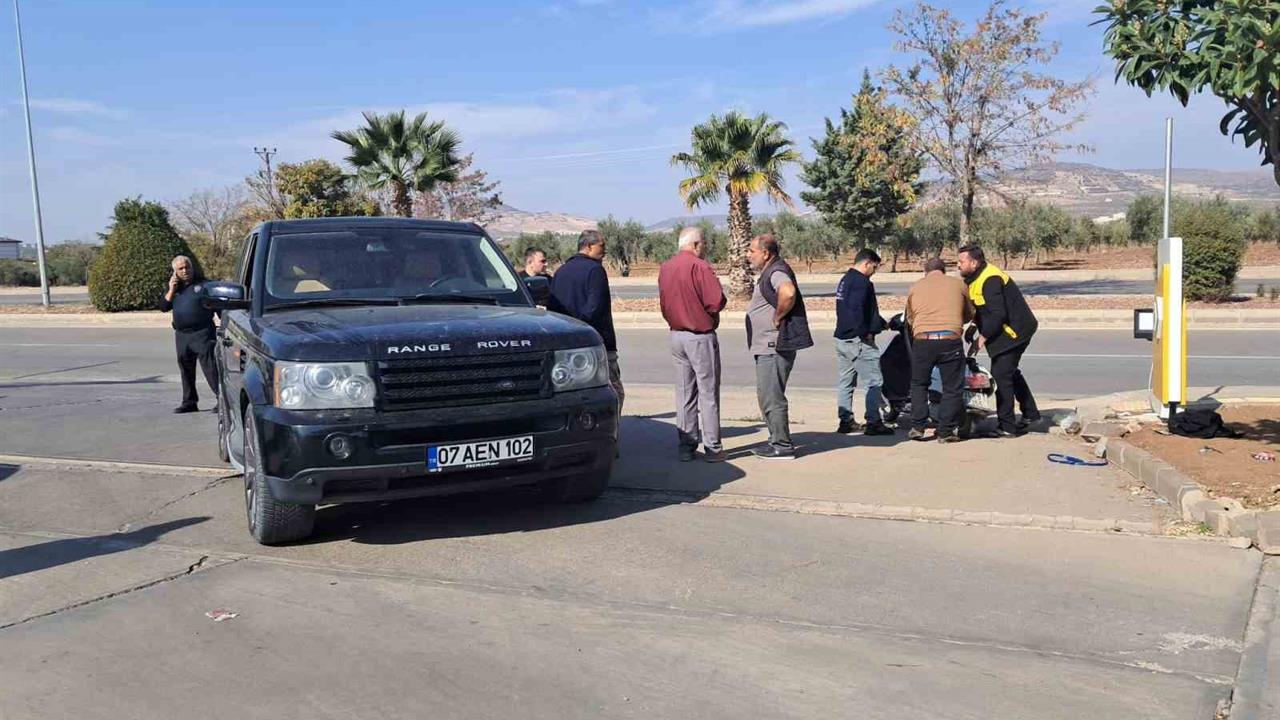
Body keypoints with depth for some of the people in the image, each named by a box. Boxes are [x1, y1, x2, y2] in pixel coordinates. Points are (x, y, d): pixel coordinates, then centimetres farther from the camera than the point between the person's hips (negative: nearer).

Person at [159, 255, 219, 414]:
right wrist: (171, 290, -5)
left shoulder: (204, 285, 0)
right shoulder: (174, 286, 15)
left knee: (210, 367, -11)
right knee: (186, 370, 11)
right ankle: (189, 402, 20)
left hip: (202, 333, -6)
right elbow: (163, 307, 8)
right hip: (181, 335, 6)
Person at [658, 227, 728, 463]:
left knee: (684, 393, 11)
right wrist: (705, 309, -1)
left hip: (676, 335, 7)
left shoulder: (664, 268, 9)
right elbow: (717, 301, -19)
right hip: (700, 337, -7)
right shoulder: (699, 267, -15)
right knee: (708, 393, 0)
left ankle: (686, 447, 13)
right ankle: (712, 448, 3)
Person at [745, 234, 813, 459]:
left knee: (771, 397, -6)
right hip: (767, 346, 11)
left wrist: (778, 317, -24)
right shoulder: (769, 273, 17)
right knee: (767, 396, 17)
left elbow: (788, 292, -38)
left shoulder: (777, 272, -16)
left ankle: (782, 446, 1)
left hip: (774, 347, -11)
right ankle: (777, 440, 26)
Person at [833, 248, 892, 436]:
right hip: (858, 341, -10)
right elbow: (856, 310, -26)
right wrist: (866, 332, -19)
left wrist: (882, 323, 32)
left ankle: (845, 421, 15)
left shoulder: (844, 280, 18)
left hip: (841, 338, 10)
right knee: (874, 382, -4)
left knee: (844, 383, 11)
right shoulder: (861, 282, -13)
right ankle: (873, 422, -4)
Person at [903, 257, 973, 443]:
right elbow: (969, 315, 22)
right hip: (950, 341, -1)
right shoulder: (958, 284, 12)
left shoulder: (915, 288, 15)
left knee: (918, 384, 18)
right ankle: (946, 432, 8)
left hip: (922, 340, 2)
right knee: (952, 388, 8)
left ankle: (917, 427, 13)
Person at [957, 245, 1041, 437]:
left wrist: (984, 336, -21)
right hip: (1015, 330, 11)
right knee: (1011, 373, 23)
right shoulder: (978, 278, 9)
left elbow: (998, 314, -28)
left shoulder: (990, 280, -24)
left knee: (1001, 375, -10)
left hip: (1013, 331, -11)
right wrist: (975, 326, 1)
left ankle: (1007, 427, -5)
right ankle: (1030, 414, 37)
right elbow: (981, 309, 16)